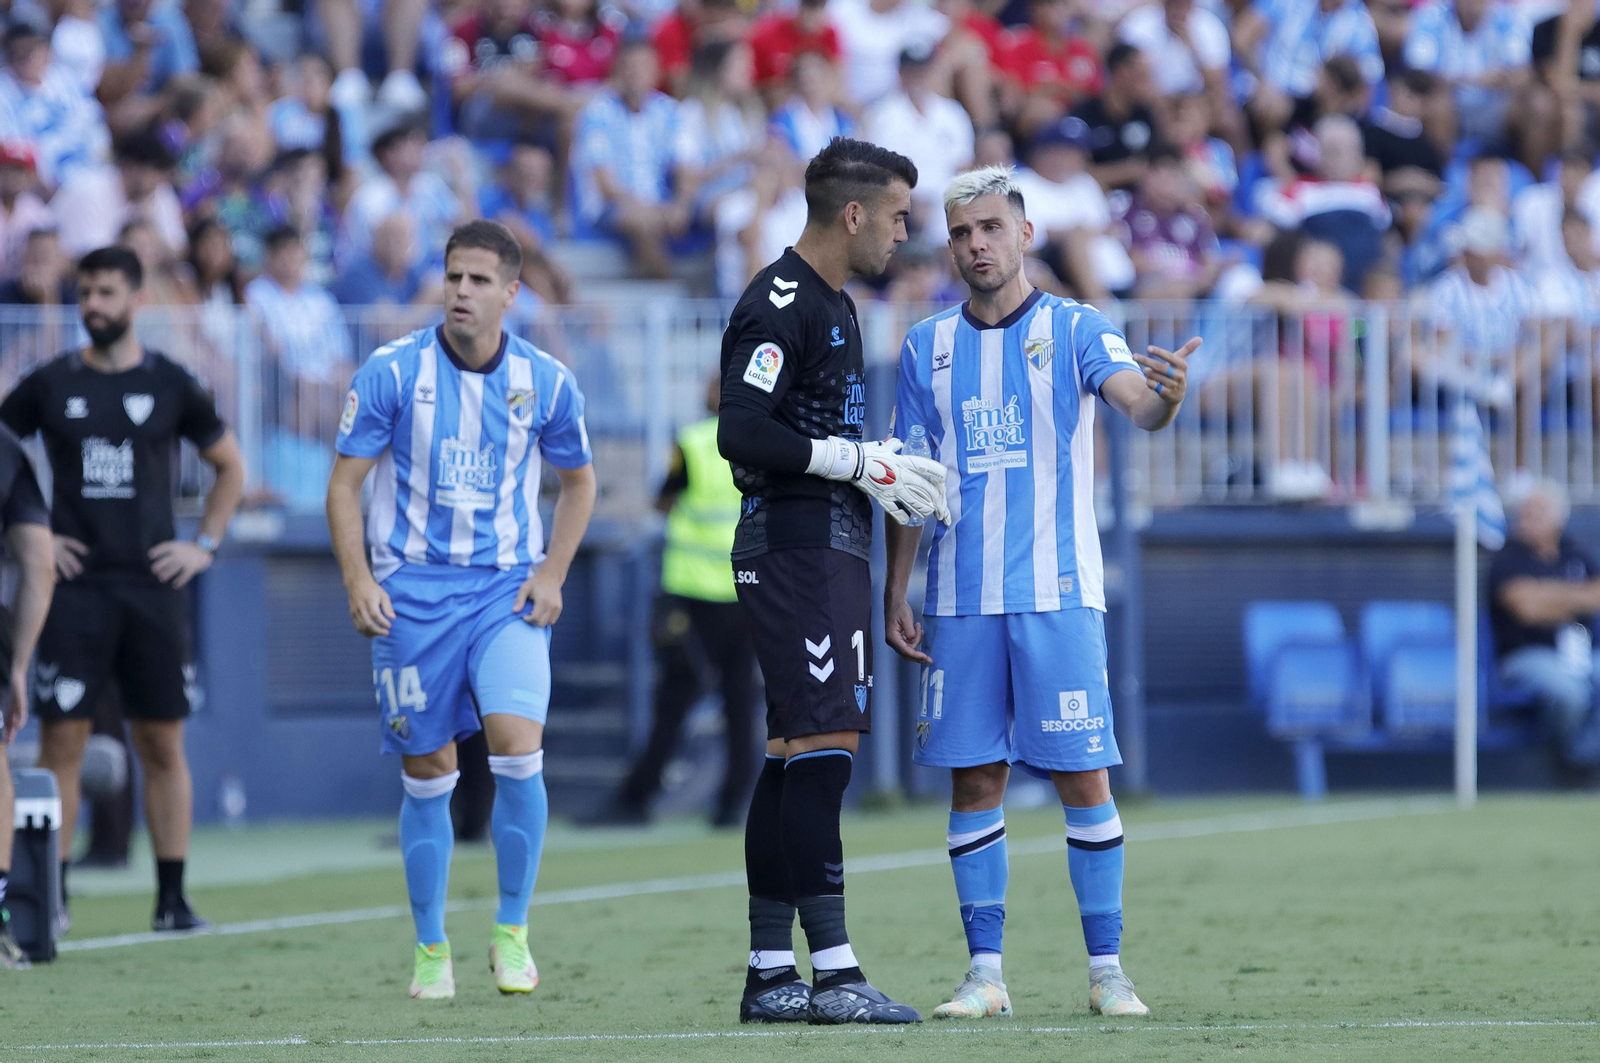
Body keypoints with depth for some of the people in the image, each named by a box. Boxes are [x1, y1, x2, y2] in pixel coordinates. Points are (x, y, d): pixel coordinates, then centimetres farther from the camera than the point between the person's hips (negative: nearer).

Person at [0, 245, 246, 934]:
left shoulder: (169, 385, 4)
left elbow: (230, 465, 16)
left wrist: (205, 546, 7)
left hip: (153, 584, 1)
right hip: (75, 585, -1)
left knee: (163, 744, 3)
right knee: (61, 738, -5)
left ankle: (172, 898, 8)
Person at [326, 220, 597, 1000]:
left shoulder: (545, 382, 2)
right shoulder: (392, 372, -4)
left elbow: (578, 481, 17)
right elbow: (345, 483, 0)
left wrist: (551, 573, 4)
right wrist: (358, 581, -11)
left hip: (507, 591, 1)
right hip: (412, 589, 0)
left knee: (516, 746, -18)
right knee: (427, 775, 2)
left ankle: (512, 933, -3)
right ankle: (431, 951, 17)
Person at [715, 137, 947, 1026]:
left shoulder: (835, 305, 20)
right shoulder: (779, 304, -13)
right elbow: (743, 432, -21)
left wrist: (879, 468, 10)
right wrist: (856, 460, -16)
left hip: (832, 544, 11)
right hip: (794, 543, -11)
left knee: (796, 753, 10)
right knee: (824, 745, -14)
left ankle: (770, 973, 12)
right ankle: (833, 971, -17)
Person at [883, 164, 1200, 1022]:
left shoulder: (1075, 330, 0)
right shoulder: (927, 347, 10)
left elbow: (1138, 404, -18)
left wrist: (1166, 395, -42)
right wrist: (893, 596, 9)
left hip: (1058, 594, -3)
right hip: (960, 599, 3)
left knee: (1083, 779, -4)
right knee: (973, 782, 3)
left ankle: (1107, 969, 1)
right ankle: (985, 973, 7)